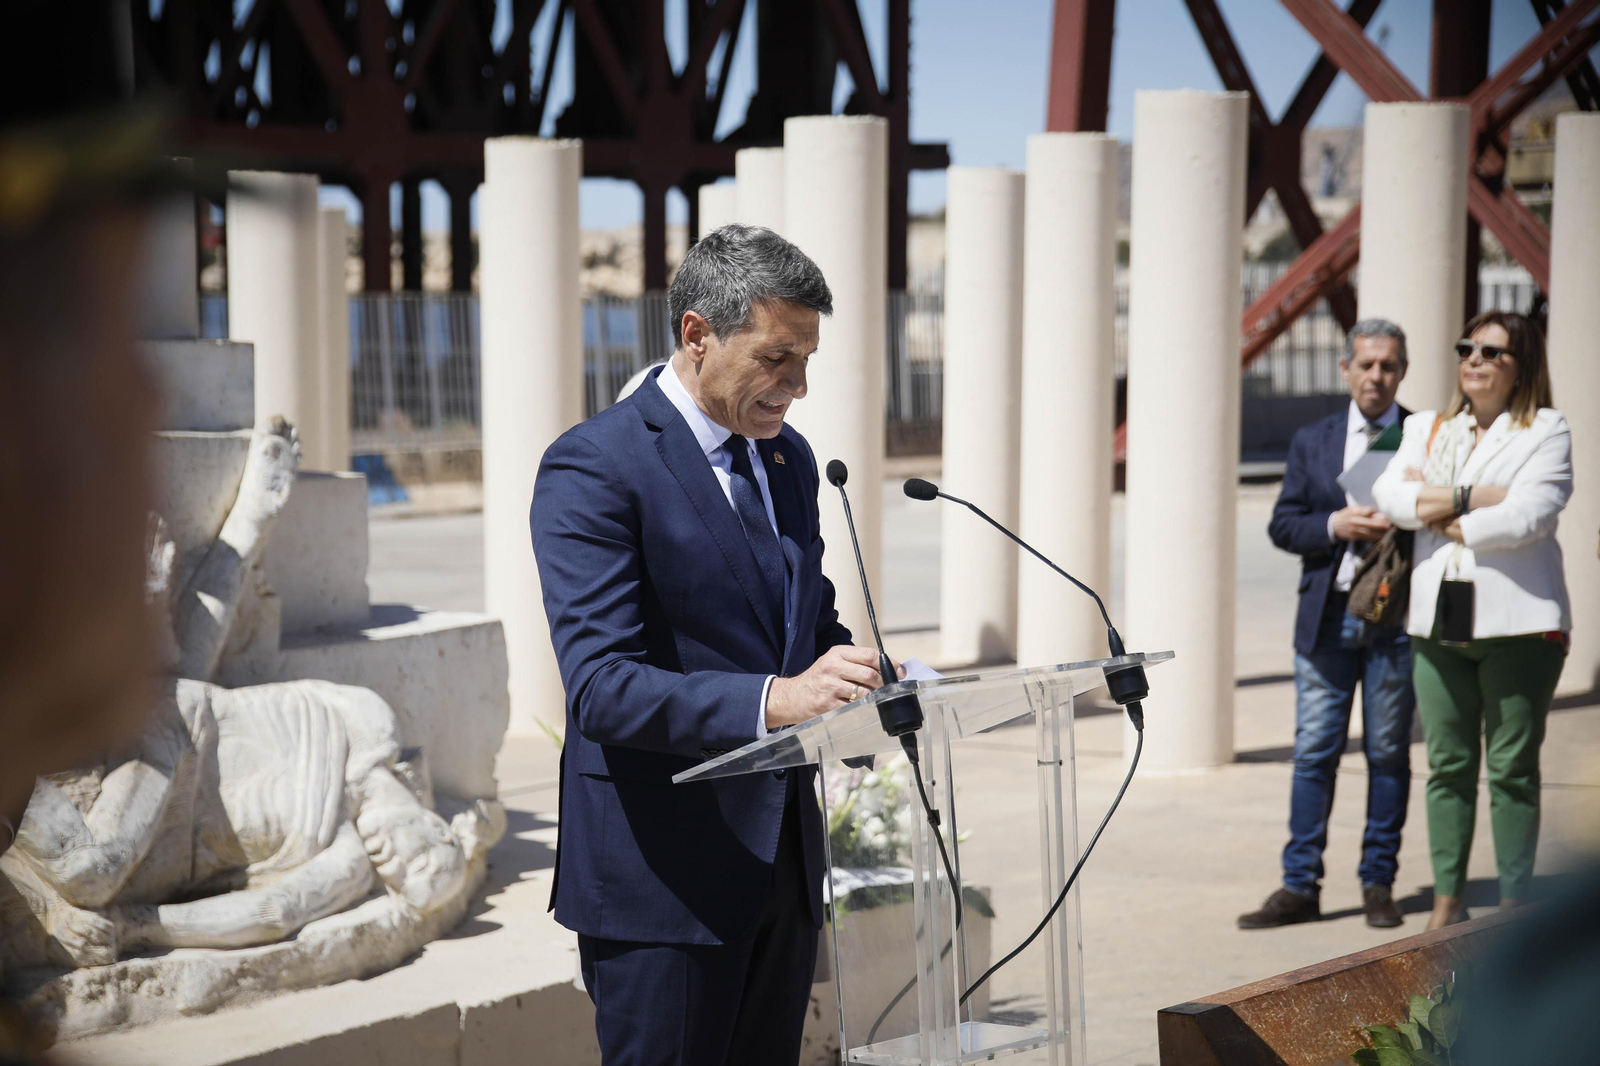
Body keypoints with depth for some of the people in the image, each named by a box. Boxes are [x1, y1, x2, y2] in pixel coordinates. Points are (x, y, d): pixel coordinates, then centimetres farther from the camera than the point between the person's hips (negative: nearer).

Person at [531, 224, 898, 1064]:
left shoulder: (788, 459, 13)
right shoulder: (594, 467, -13)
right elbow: (601, 688, -22)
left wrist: (883, 680, -2)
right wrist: (773, 699, -35)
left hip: (782, 860, 8)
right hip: (663, 872, -7)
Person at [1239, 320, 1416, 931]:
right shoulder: (1312, 441, 11)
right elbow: (1283, 525, 6)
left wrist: (1402, 529, -16)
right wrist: (1336, 525, -11)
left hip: (1397, 615, -2)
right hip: (1326, 617, 2)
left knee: (1388, 753, 4)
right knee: (1313, 753, 1)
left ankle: (1378, 883, 14)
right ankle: (1300, 887, 5)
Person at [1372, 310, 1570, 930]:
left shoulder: (1545, 432, 1)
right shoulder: (1427, 429, 16)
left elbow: (1526, 516, -15)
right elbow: (1390, 494, -1)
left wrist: (1436, 513, -5)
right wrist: (1472, 497, -12)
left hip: (1518, 622, -4)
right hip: (1439, 623, 4)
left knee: (1513, 769, 0)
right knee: (1447, 765, 6)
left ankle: (1515, 902, 7)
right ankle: (1447, 898, 13)